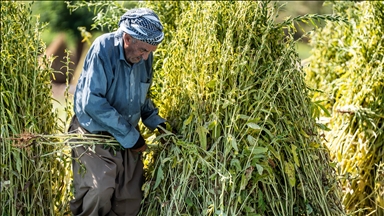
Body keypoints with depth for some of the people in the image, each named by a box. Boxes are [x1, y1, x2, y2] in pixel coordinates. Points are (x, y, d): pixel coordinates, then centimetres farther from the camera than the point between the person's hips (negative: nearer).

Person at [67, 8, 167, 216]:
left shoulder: (145, 57, -3)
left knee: (131, 199, 5)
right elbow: (92, 102, -27)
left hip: (126, 136, 6)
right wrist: (129, 135, -23)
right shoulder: (103, 49, -22)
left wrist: (155, 120, -2)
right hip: (94, 134, -6)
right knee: (102, 189, -24)